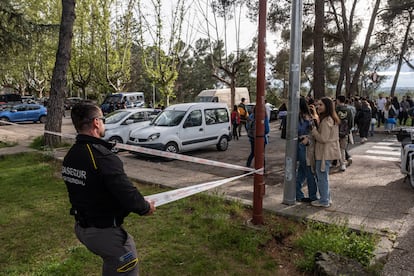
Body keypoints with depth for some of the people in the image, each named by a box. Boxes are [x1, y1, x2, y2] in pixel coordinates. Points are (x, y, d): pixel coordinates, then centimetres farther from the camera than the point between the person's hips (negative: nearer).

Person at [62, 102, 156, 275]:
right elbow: (127, 193, -27)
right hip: (104, 231, -9)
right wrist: (146, 207, -8)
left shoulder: (70, 155, 1)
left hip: (81, 227, 9)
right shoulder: (103, 157, -28)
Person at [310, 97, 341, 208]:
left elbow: (323, 139, -23)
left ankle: (324, 201, 12)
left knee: (322, 177, 1)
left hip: (324, 152, -10)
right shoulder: (332, 119, 11)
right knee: (324, 176, 20)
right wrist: (315, 129, 3)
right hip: (328, 152, 10)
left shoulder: (326, 121, -21)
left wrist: (313, 130, -11)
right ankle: (326, 198, 31)